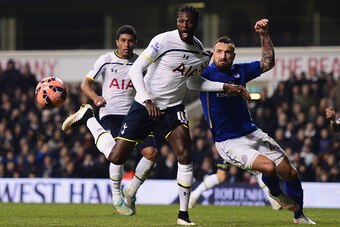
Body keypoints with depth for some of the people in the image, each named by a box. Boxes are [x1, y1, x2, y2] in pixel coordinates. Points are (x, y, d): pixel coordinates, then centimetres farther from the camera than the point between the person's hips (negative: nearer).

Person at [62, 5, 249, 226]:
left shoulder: (201, 53, 2)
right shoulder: (163, 41, -17)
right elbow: (136, 69, -15)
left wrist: (226, 87, 9)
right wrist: (147, 101, -24)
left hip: (173, 109, 4)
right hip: (144, 106, -4)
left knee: (185, 155, -16)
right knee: (116, 157, -2)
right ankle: (88, 117, 25)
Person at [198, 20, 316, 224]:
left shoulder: (239, 71, 5)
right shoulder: (205, 74, -10)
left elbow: (268, 63, 15)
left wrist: (265, 35, 5)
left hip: (253, 134, 6)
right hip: (229, 142, -6)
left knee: (289, 172, 7)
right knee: (269, 166, -27)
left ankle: (299, 216, 28)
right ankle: (276, 194, 8)